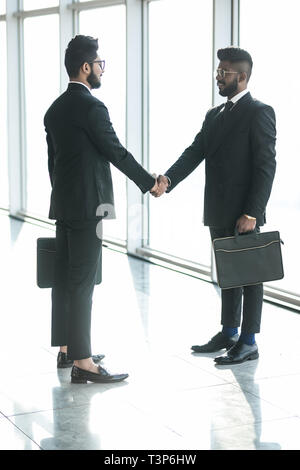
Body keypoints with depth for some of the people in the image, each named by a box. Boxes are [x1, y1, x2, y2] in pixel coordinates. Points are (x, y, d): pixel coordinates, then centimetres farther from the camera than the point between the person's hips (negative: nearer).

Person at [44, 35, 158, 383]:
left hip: (63, 204, 9)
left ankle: (66, 349, 25)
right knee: (82, 283, -8)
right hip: (87, 207, -9)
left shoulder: (55, 109, 12)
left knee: (64, 277, 14)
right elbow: (116, 152, -11)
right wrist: (150, 183, 1)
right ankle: (82, 363, -5)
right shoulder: (91, 107, -14)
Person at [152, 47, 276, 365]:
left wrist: (252, 213, -21)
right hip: (218, 213, 8)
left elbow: (266, 166, -15)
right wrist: (168, 179, -11)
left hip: (244, 214, -8)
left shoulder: (258, 113, -9)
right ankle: (228, 333, 29)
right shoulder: (214, 115, 15)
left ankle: (249, 342, 9)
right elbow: (194, 153, 7)